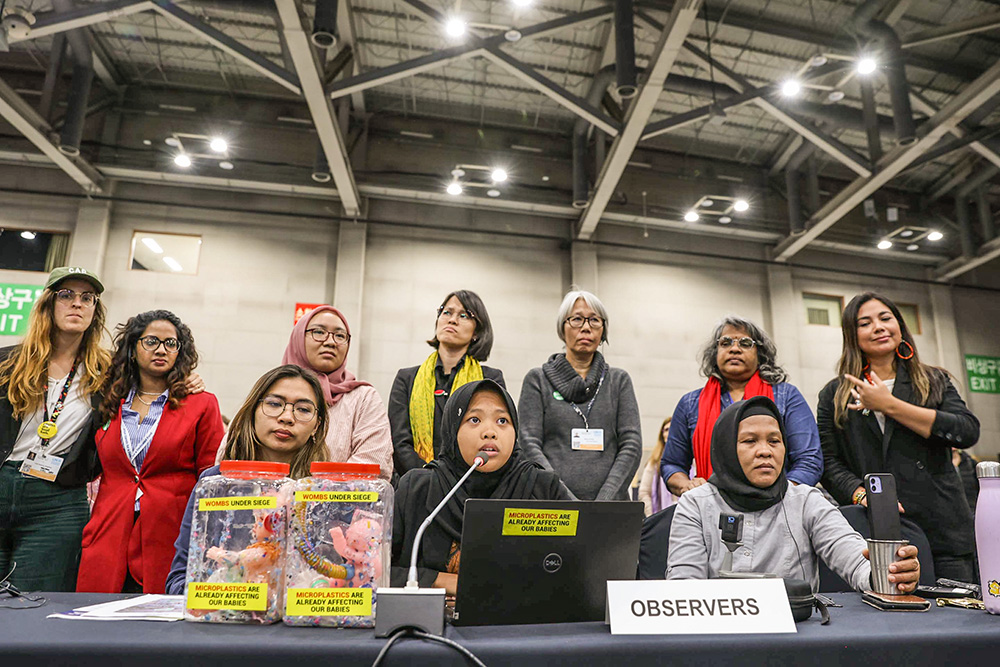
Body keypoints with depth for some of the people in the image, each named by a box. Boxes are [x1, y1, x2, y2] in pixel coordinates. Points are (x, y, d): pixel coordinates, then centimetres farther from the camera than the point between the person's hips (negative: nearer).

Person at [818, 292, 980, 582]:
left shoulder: (934, 381, 13)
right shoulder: (834, 395, 11)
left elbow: (968, 432, -5)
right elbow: (828, 463, 5)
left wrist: (889, 405, -7)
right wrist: (863, 495, -13)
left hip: (942, 529, 1)